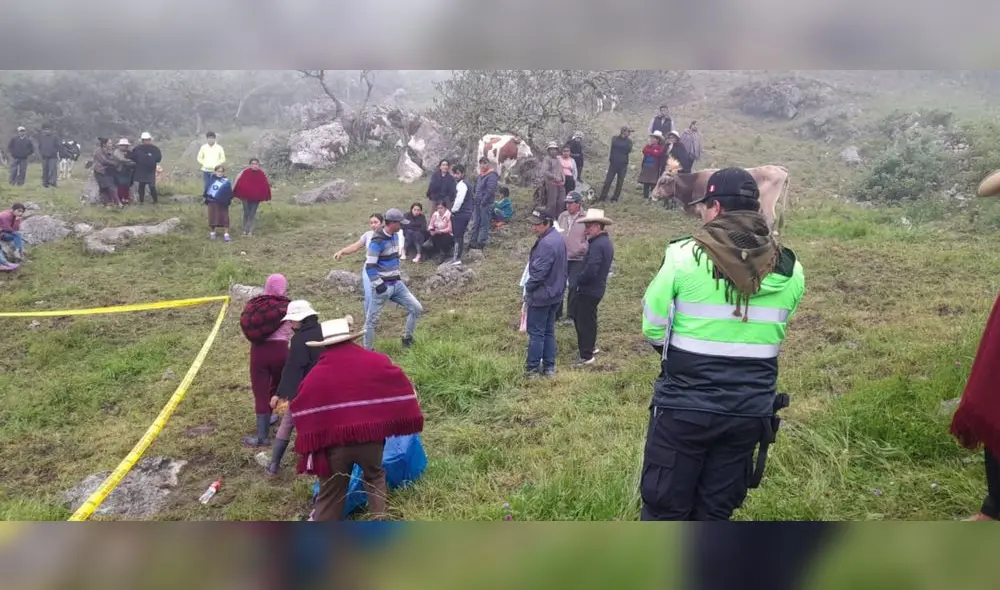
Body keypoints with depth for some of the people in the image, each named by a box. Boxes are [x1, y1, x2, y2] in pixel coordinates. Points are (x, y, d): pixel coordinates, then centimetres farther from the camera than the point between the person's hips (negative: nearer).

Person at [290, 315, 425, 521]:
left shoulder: (316, 375, 3)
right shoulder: (376, 362, 1)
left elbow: (301, 411, 4)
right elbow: (401, 389, 6)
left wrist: (309, 446, 12)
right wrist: (410, 419, 17)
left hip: (333, 443, 0)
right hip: (370, 438, 0)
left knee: (330, 493, 13)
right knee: (374, 478, 26)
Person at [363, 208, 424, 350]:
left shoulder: (395, 236, 7)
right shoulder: (377, 241, -20)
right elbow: (369, 266, -21)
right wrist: (379, 285, -20)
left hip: (397, 284, 8)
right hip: (383, 286, -8)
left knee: (416, 308, 6)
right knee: (372, 320, 2)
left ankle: (407, 337, 24)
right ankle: (367, 352, 14)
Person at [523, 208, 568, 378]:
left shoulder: (546, 243, -25)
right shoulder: (558, 238, 6)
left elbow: (539, 272, -25)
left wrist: (528, 288, -9)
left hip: (541, 295, -9)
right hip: (555, 293, 9)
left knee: (536, 333, 1)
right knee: (549, 331, 16)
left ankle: (532, 369, 10)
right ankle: (549, 367, 22)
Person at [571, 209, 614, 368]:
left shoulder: (597, 245, -23)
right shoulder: (605, 241, 10)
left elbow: (590, 270, -29)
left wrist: (576, 282, -14)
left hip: (589, 290, -10)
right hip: (597, 288, 10)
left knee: (584, 321, 0)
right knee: (579, 317, 23)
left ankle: (586, 356, 8)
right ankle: (590, 345, 37)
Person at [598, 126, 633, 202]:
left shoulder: (629, 141, 5)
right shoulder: (615, 138, 3)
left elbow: (629, 150, -10)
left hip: (623, 165, 1)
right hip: (613, 163, -1)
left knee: (619, 182, 4)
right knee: (608, 181, -1)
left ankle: (615, 198, 13)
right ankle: (603, 196, 6)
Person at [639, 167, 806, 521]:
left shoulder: (684, 256, -13)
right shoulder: (789, 270, 0)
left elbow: (653, 329, -7)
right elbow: (776, 333, 8)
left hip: (684, 407, -4)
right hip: (750, 411, 4)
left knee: (665, 510, 11)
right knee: (715, 512, 18)